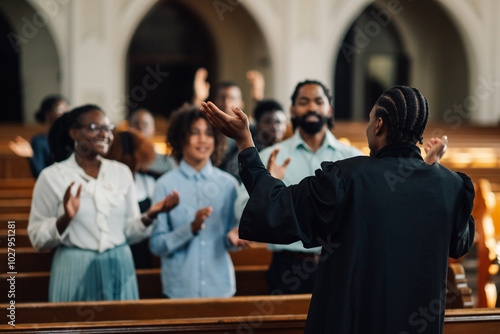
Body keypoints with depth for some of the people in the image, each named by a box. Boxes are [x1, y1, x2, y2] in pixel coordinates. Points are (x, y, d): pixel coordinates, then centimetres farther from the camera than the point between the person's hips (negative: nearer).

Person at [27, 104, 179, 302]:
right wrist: (65, 219, -20)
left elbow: (130, 233, 10)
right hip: (75, 273, -3)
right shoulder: (52, 176, -3)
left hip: (119, 270, 3)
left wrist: (149, 217, -8)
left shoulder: (122, 172, 8)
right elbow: (37, 239, -4)